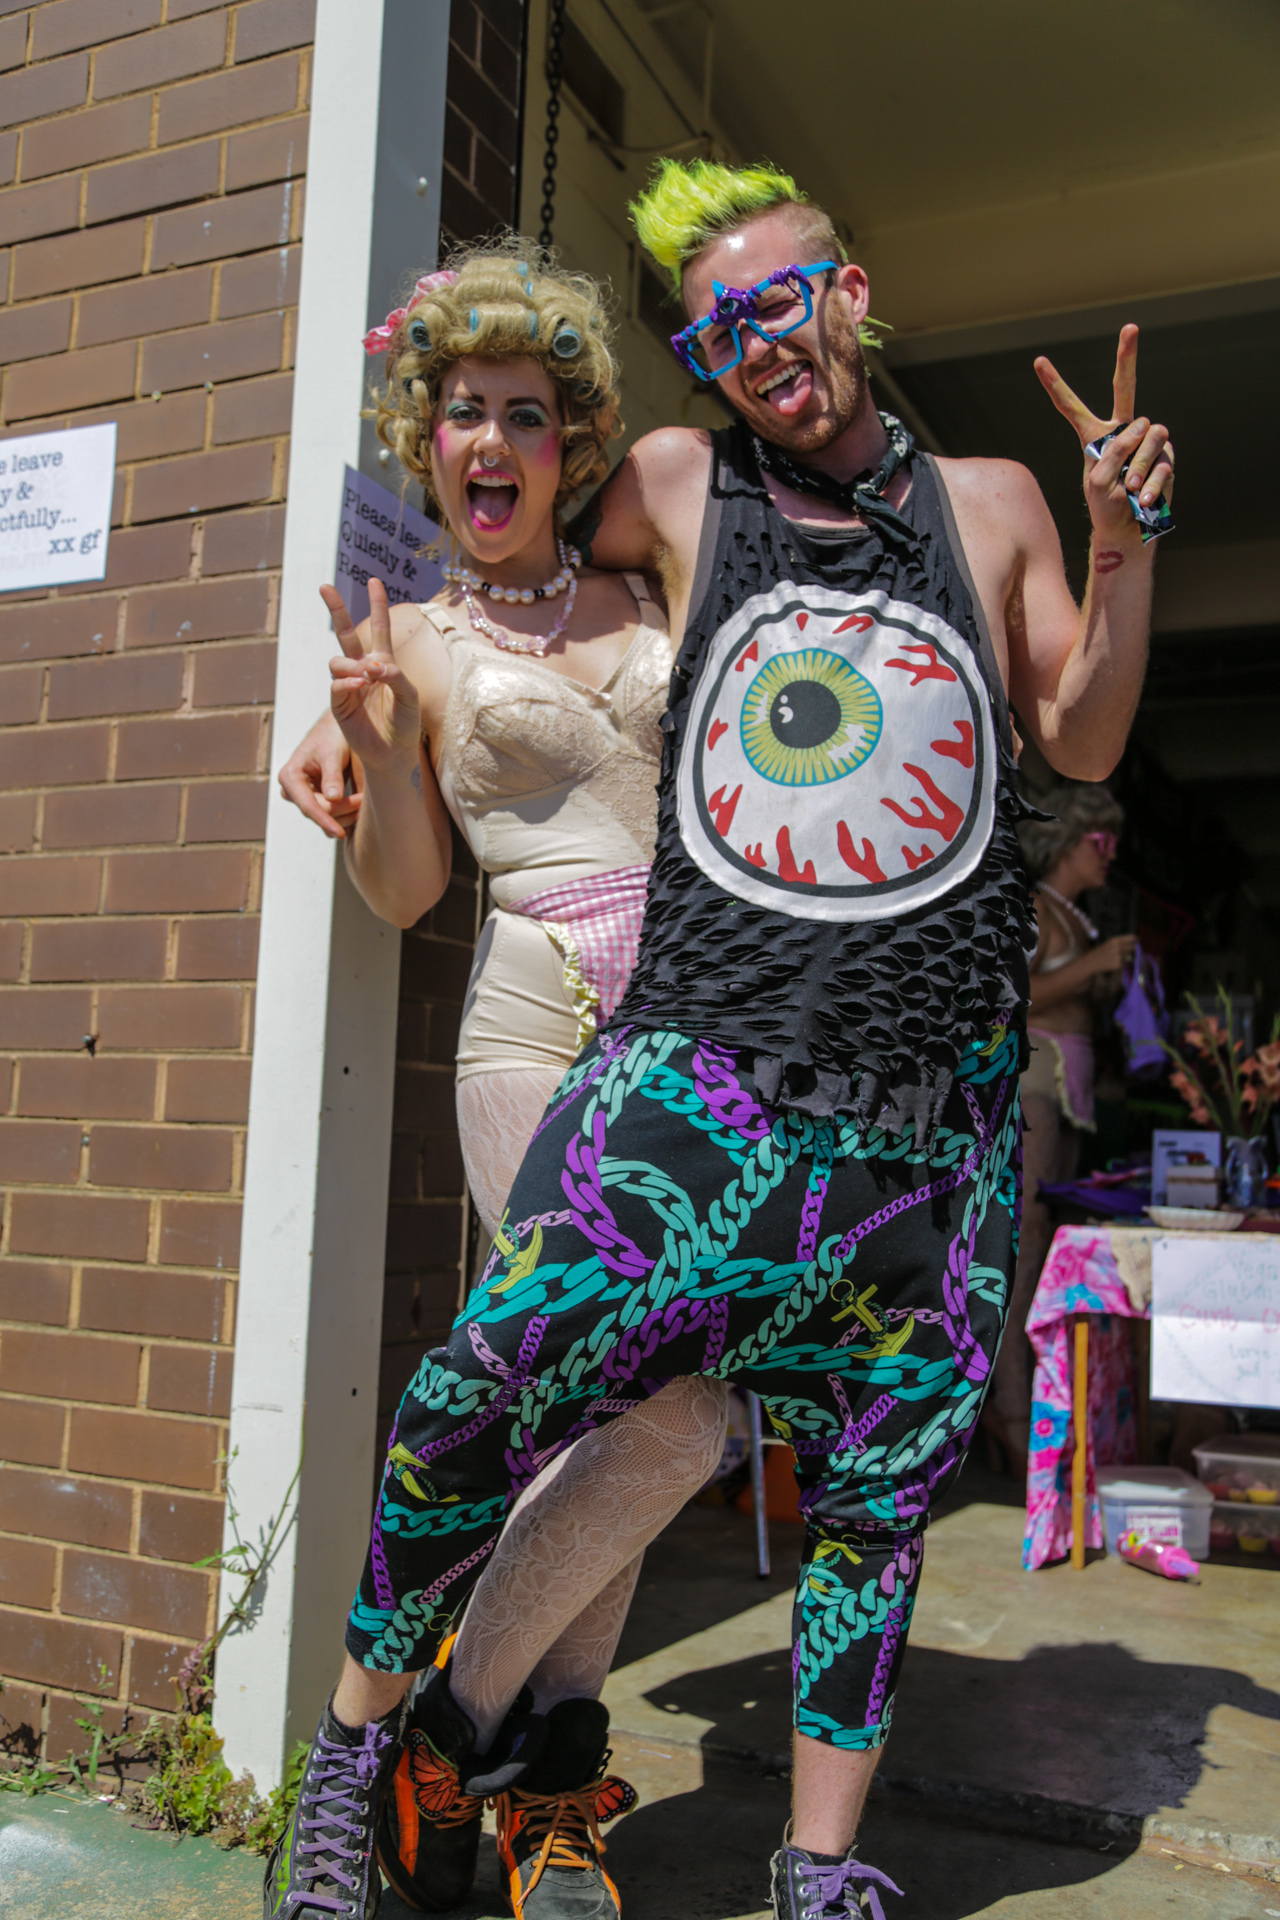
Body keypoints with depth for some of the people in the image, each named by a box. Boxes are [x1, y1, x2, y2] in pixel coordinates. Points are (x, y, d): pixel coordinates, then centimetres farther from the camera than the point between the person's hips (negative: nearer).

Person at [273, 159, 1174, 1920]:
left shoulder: (991, 504, 14)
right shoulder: (680, 484, 12)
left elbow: (1084, 746, 17)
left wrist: (1122, 541, 6)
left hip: (936, 1107, 2)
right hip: (695, 1079, -1)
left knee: (878, 1486, 10)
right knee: (474, 1403, -8)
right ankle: (357, 1737, 20)